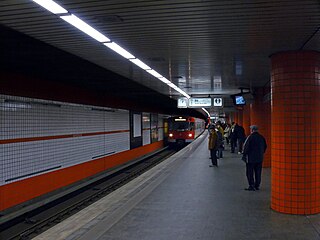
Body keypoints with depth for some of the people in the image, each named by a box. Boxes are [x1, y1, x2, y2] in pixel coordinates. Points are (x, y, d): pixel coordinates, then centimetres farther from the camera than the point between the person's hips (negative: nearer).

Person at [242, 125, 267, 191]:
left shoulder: (250, 137, -14)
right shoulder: (261, 137, 4)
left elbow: (246, 147, -14)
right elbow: (265, 147, 13)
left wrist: (244, 155, -4)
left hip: (251, 158, -6)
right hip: (260, 158, 6)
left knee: (250, 173, 2)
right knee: (258, 173, 12)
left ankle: (251, 186, 0)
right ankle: (257, 186, 18)